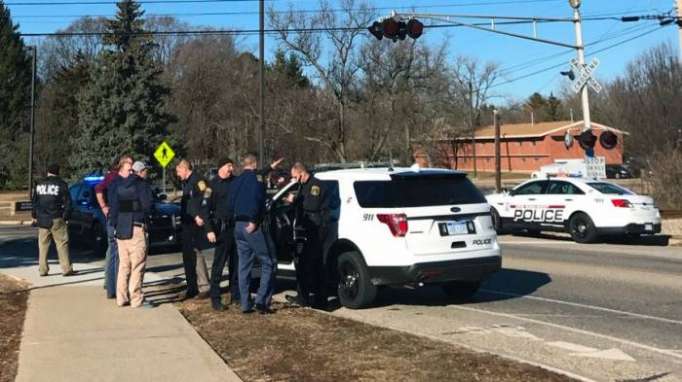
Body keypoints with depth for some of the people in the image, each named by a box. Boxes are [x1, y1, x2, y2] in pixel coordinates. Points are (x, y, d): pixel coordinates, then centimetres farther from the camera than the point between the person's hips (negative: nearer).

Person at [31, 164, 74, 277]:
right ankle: (66, 269, -5)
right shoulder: (62, 184, -2)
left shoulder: (39, 184, 11)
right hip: (56, 219, -4)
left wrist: (34, 216, 23)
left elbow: (34, 201, 15)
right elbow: (67, 202, -5)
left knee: (43, 245, 9)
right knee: (62, 244, -2)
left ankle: (43, 269, 10)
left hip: (42, 219, 4)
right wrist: (66, 216, 2)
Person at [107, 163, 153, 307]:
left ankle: (121, 298, 17)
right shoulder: (142, 185, -9)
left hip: (120, 229, 6)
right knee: (137, 265, -1)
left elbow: (112, 205, 10)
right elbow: (147, 205, -15)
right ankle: (136, 298, -1)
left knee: (123, 264, 14)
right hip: (136, 229, -6)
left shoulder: (115, 184, 11)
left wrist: (115, 223, 12)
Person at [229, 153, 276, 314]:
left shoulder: (236, 181, 16)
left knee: (244, 265, 12)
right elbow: (256, 199, -23)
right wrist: (254, 221, -19)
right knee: (269, 263, 0)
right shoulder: (256, 178, -9)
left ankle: (245, 304, 13)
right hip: (252, 226, -8)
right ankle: (262, 302, -6)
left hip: (238, 226, 8)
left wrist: (239, 219, 14)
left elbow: (231, 202, 16)